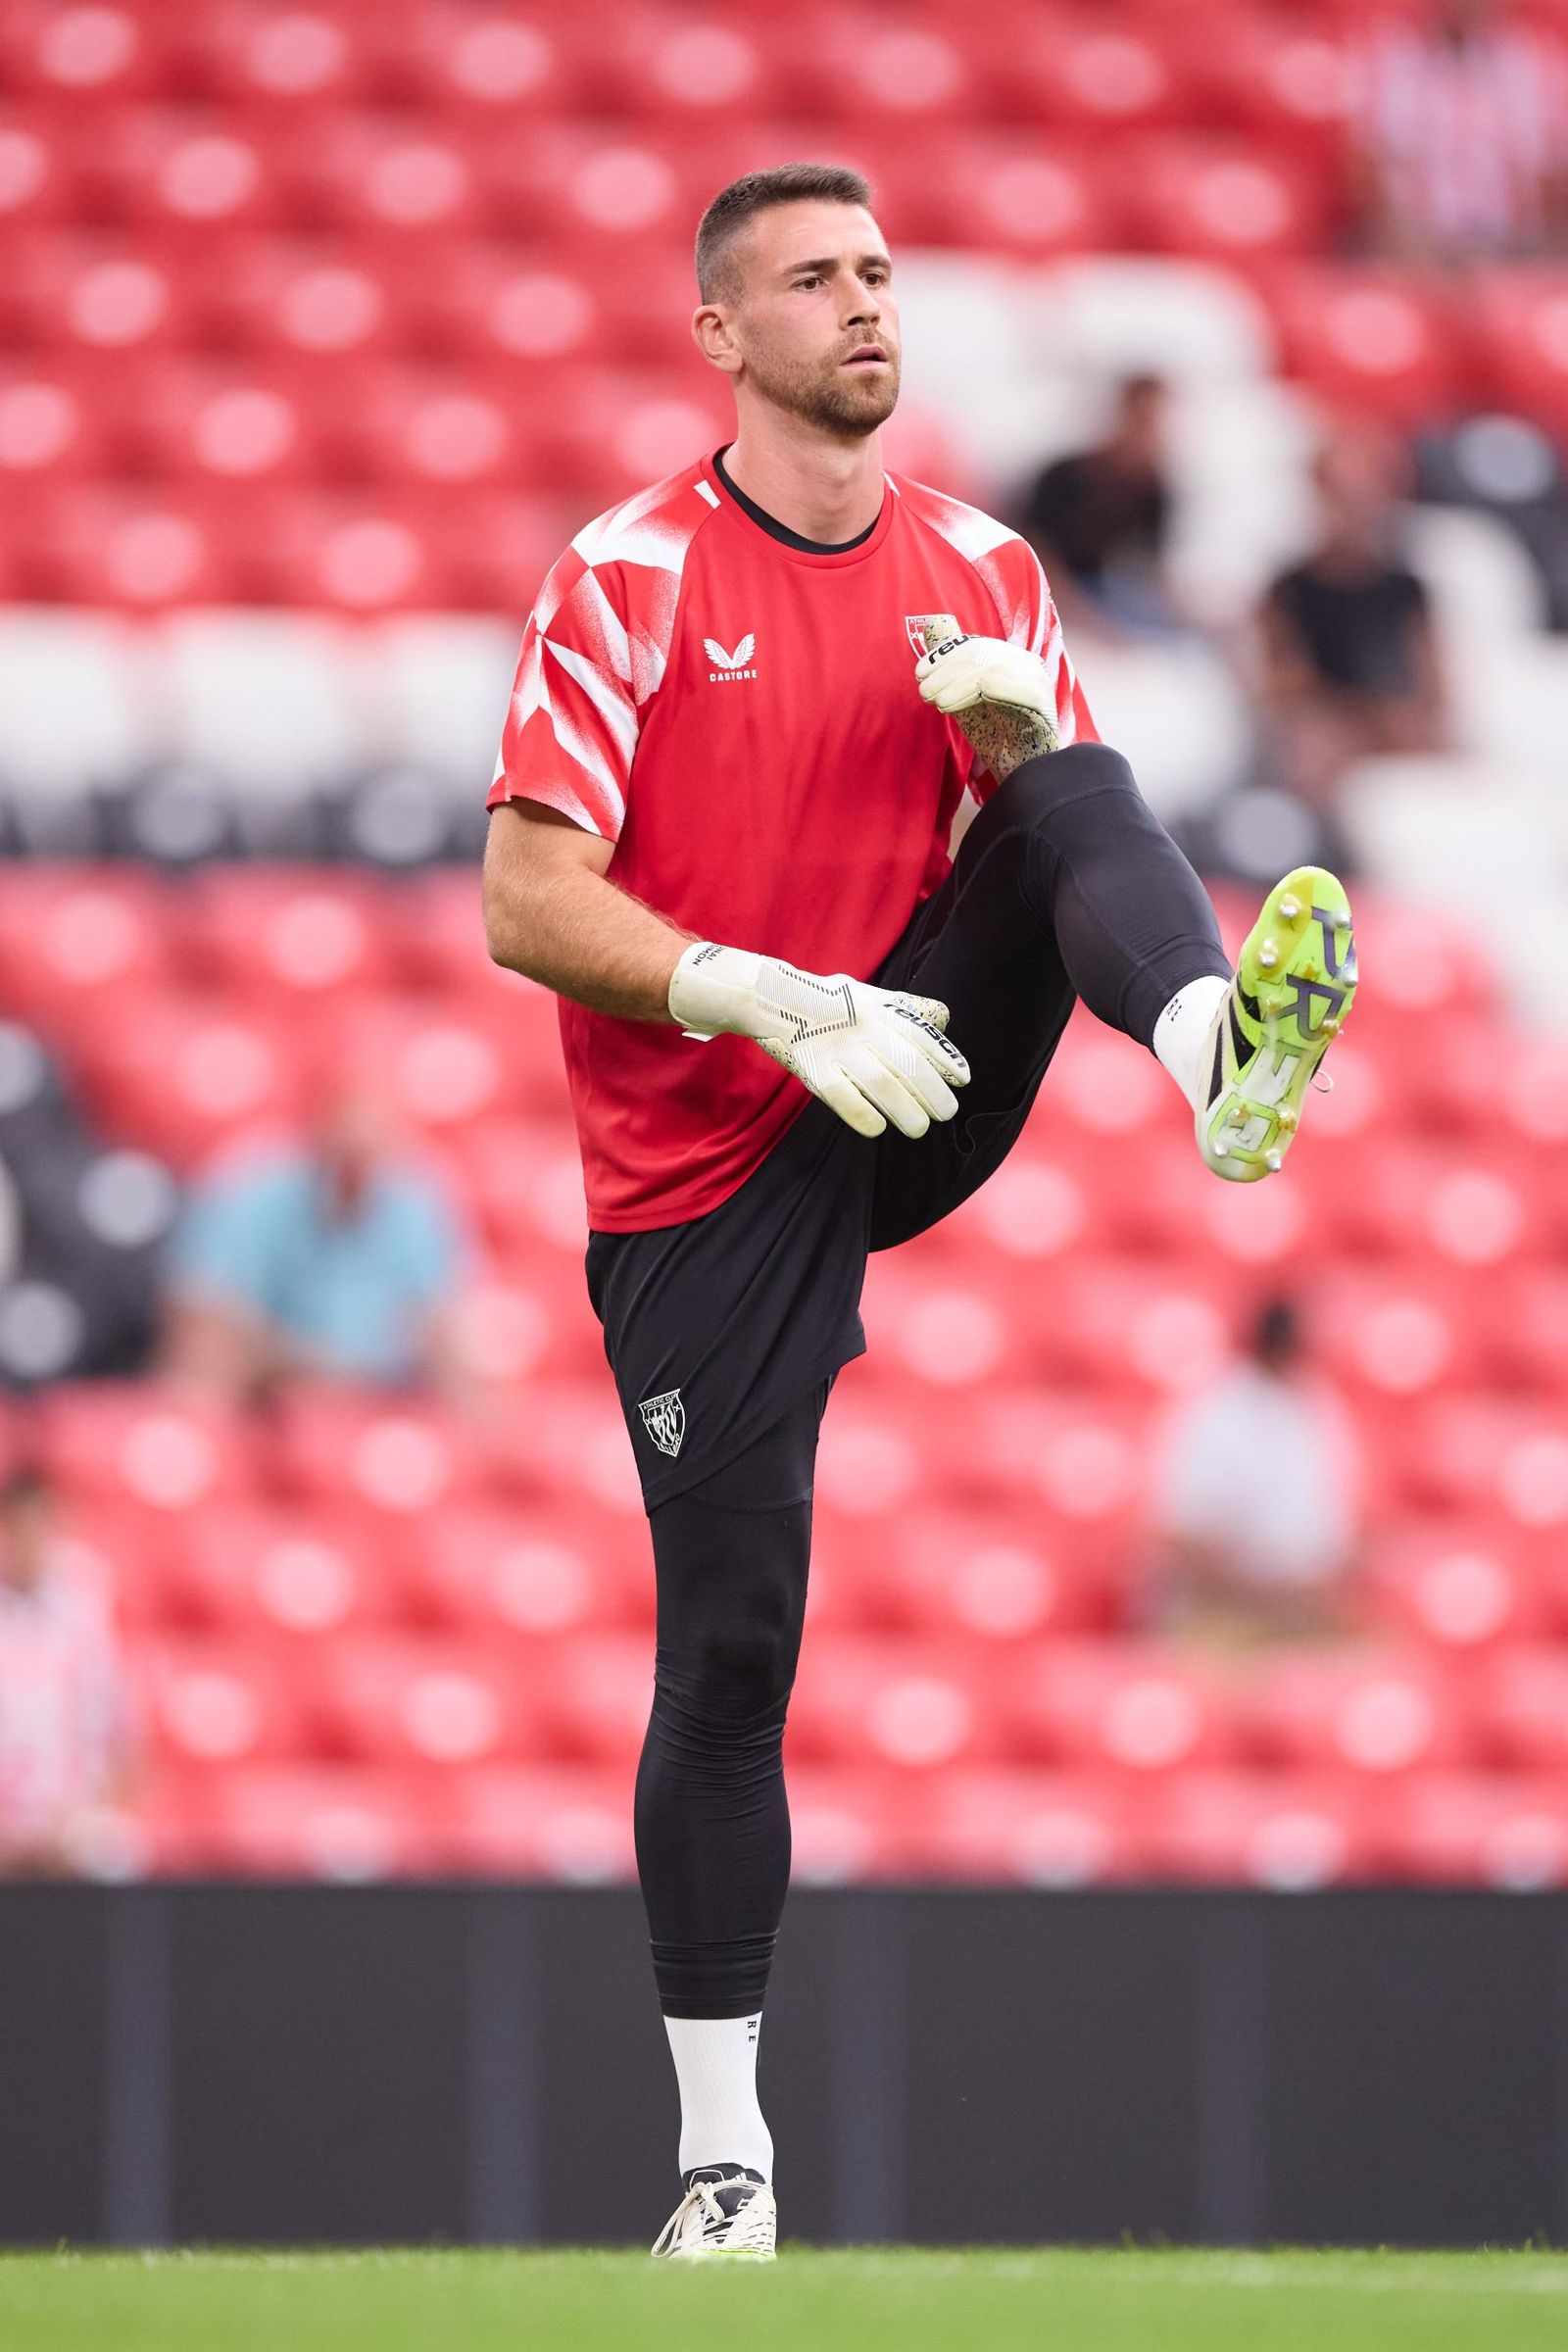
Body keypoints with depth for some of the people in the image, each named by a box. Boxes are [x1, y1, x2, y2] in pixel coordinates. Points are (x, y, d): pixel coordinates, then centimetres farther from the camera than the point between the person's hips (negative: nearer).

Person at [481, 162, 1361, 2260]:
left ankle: (1223, 1060, -51)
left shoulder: (981, 575, 6)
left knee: (1075, 803, -20)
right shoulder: (633, 579, -8)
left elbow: (1078, 831, 8)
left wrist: (1023, 731, -14)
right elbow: (529, 907, -14)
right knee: (729, 1644, -3)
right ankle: (723, 2151, 7)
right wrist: (789, 1006, -25)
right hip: (706, 1176, -3)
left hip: (910, 1098, 3)